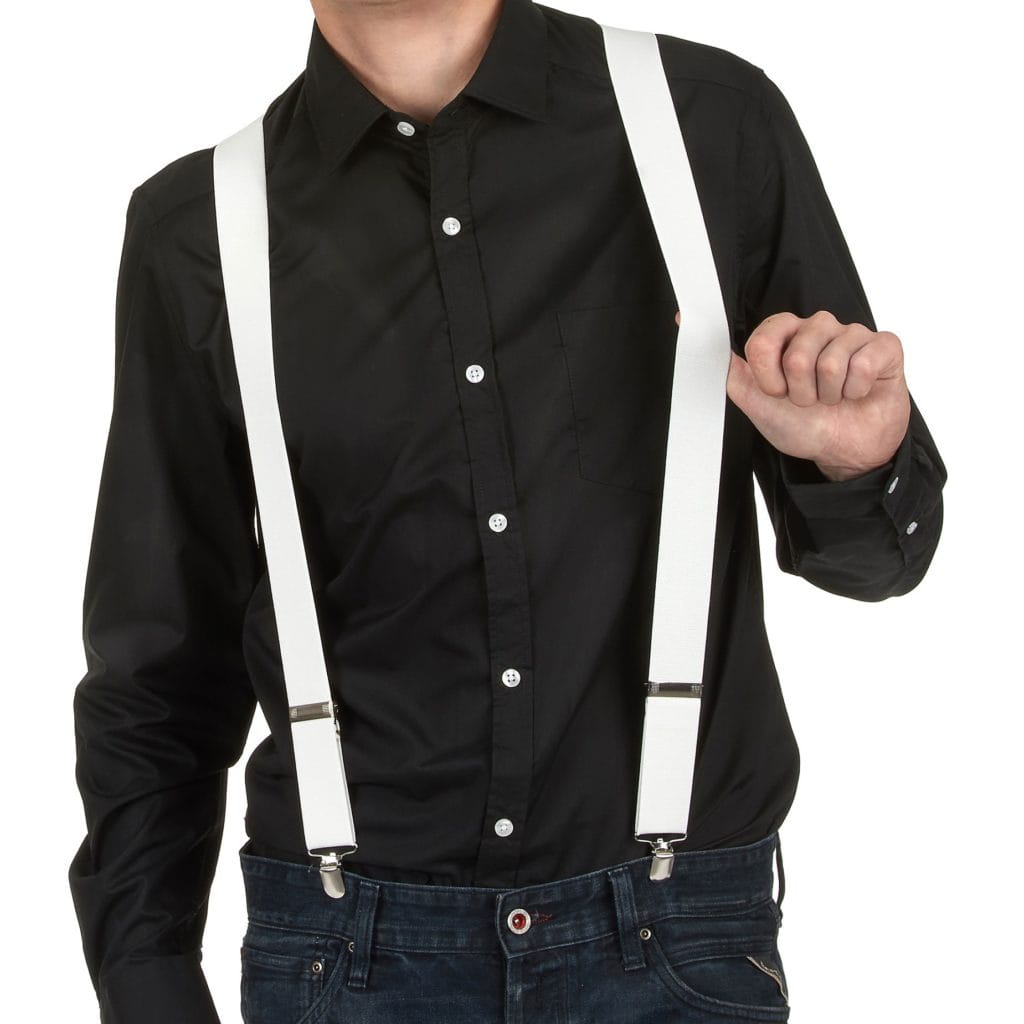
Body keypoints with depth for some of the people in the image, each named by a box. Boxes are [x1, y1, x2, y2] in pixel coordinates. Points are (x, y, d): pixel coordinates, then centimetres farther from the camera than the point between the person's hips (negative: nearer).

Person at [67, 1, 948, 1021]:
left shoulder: (720, 121, -3)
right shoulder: (195, 237, -1)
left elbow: (869, 554, 5)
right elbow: (160, 668, 4)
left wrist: (860, 470, -16)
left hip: (675, 937, 0)